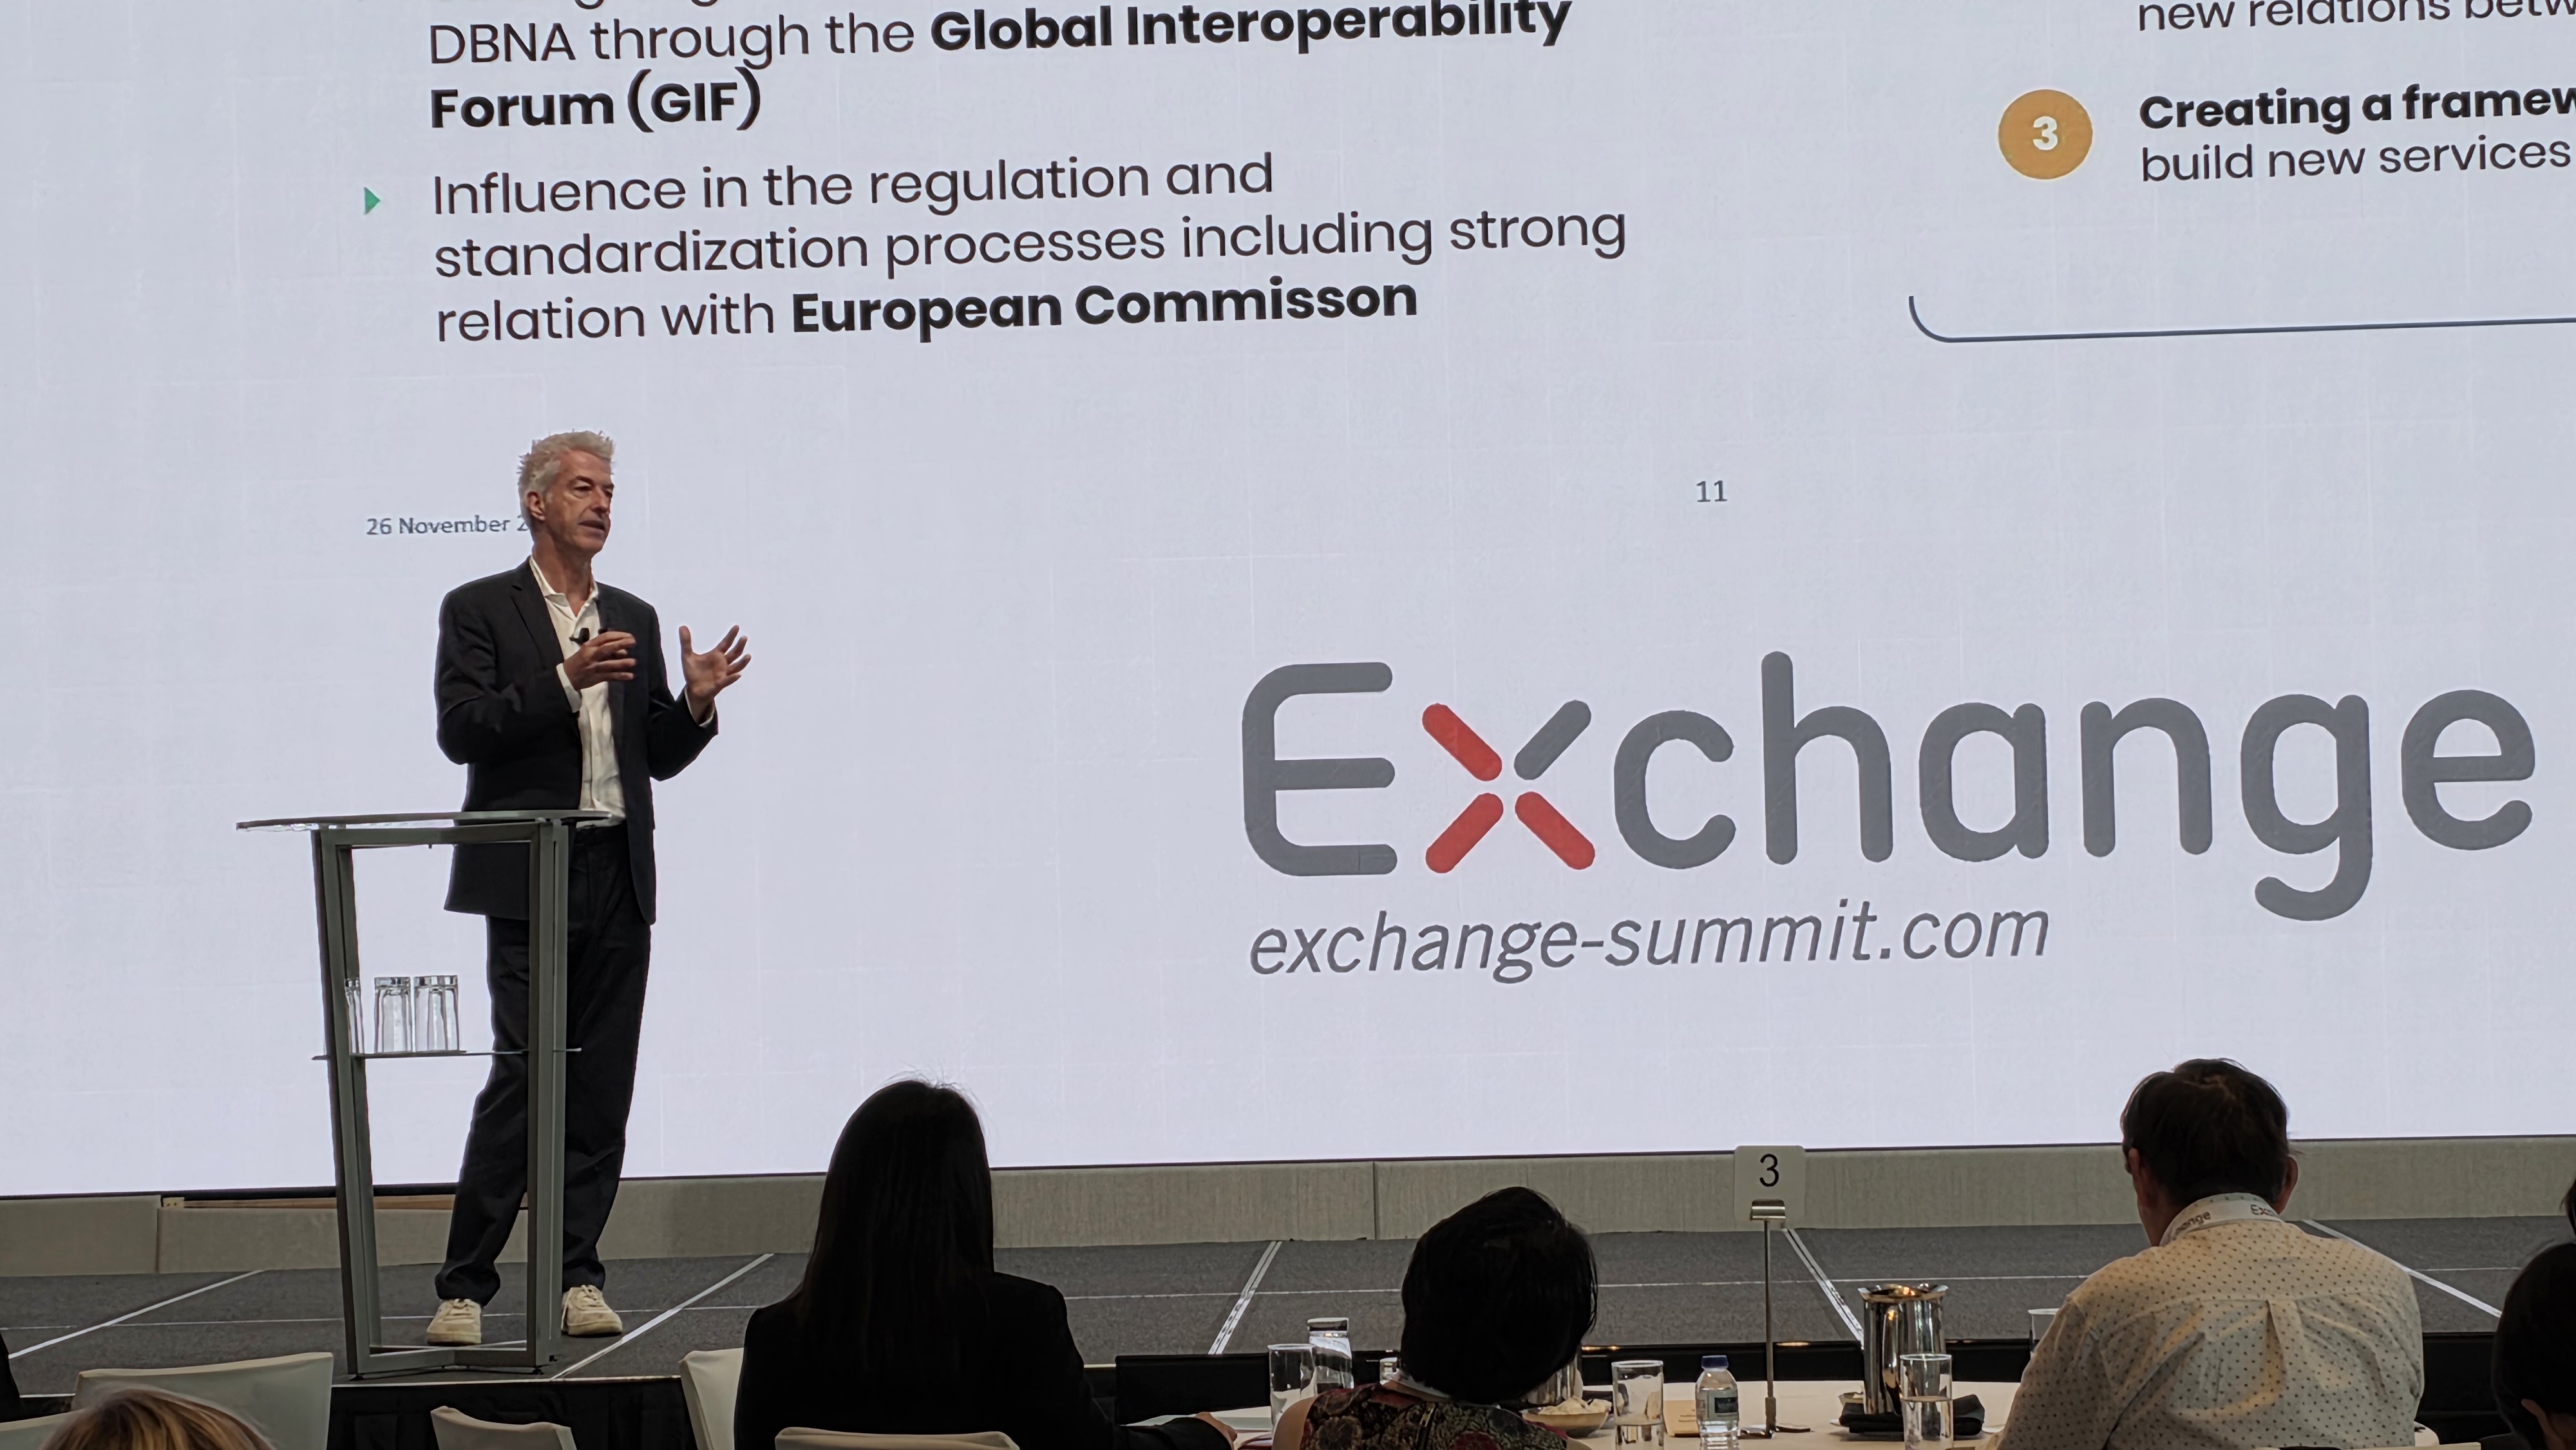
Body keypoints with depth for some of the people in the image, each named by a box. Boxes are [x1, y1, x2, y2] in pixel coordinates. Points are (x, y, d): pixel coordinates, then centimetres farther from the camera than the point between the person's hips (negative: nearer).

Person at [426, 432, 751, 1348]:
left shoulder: (635, 620, 18)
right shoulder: (480, 610, 3)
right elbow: (460, 730, -10)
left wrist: (696, 704, -2)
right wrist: (565, 683, -19)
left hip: (620, 879, 5)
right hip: (531, 875, -5)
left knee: (602, 1084, 4)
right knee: (523, 1074, -10)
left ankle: (576, 1277, 10)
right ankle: (465, 1286, -5)